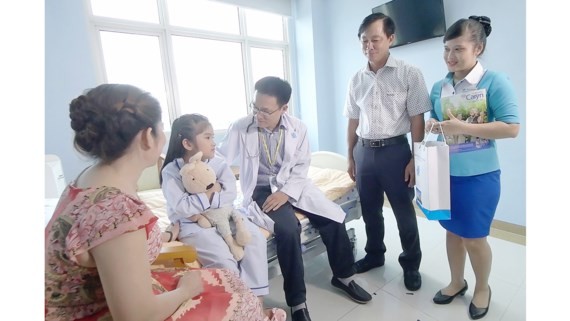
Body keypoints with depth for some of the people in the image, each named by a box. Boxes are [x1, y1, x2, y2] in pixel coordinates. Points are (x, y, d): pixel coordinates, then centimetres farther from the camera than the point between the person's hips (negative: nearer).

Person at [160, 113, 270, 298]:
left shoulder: (218, 163, 1)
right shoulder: (171, 171, -9)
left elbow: (231, 194, -9)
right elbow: (182, 208, -20)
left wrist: (198, 203, -18)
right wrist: (212, 190, -16)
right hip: (192, 225, -4)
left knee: (255, 237, -16)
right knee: (221, 258, -27)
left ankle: (256, 297, -6)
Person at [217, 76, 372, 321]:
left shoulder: (298, 128, -4)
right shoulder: (240, 128, -10)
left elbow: (302, 166, -1)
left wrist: (286, 193, -15)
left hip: (294, 185, 3)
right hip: (261, 190, -3)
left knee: (333, 218, -10)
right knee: (288, 229, -29)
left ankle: (343, 276, 19)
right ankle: (296, 301, -6)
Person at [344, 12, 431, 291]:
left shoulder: (409, 74, -5)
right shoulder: (357, 79, 7)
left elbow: (417, 120, -5)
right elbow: (353, 122, 10)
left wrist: (415, 159, -9)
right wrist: (350, 157, 11)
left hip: (395, 150, -4)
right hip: (364, 151, 4)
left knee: (404, 212, 8)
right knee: (370, 210, 15)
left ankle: (411, 264, 30)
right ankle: (374, 254, 37)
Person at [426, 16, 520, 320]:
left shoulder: (494, 81, -11)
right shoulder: (439, 87, 4)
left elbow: (512, 127, -15)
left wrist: (464, 128, -24)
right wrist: (431, 125, -8)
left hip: (478, 176, -4)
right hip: (445, 174, 5)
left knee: (474, 238, 10)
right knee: (452, 231, 18)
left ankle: (482, 287, 38)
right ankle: (457, 281, 41)